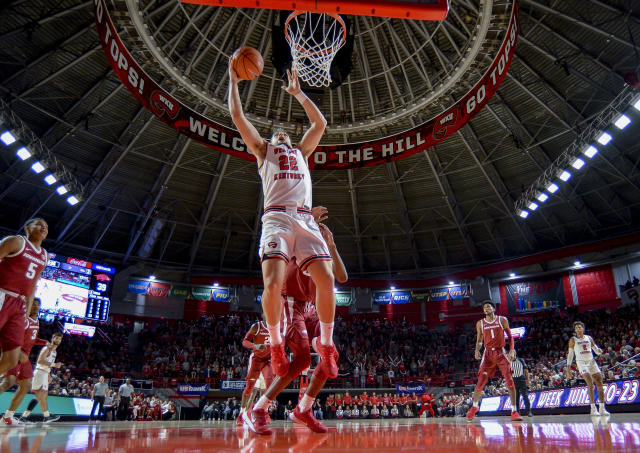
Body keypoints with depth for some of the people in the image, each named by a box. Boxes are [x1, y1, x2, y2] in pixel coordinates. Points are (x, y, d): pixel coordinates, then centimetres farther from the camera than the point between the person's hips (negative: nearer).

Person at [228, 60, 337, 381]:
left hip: (305, 219, 3)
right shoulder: (263, 150, 28)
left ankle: (326, 346, 3)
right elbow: (237, 116, 24)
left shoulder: (301, 151, 35)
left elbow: (320, 123, 35)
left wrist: (297, 93, 40)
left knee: (326, 280, -14)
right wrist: (233, 81, 32)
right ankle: (276, 345, 2)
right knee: (273, 283, -21)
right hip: (276, 217, -2)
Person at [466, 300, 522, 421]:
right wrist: (477, 350, -4)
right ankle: (474, 406, 20)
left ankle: (514, 411, -1)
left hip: (501, 352, -1)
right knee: (480, 382, -1)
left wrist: (512, 350, -4)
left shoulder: (502, 320, 3)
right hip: (488, 354, 1)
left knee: (510, 381, -9)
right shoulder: (480, 323, 6)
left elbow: (510, 335, 8)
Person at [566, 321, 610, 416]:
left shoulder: (589, 338, 11)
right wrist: (568, 368, -4)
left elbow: (596, 350, 15)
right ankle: (593, 409, -11)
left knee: (600, 384, -1)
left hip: (592, 361, 5)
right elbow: (570, 354, 2)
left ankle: (602, 408, 8)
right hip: (581, 362, -5)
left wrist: (599, 351, -10)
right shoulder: (573, 340, 1)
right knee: (591, 385, -17)